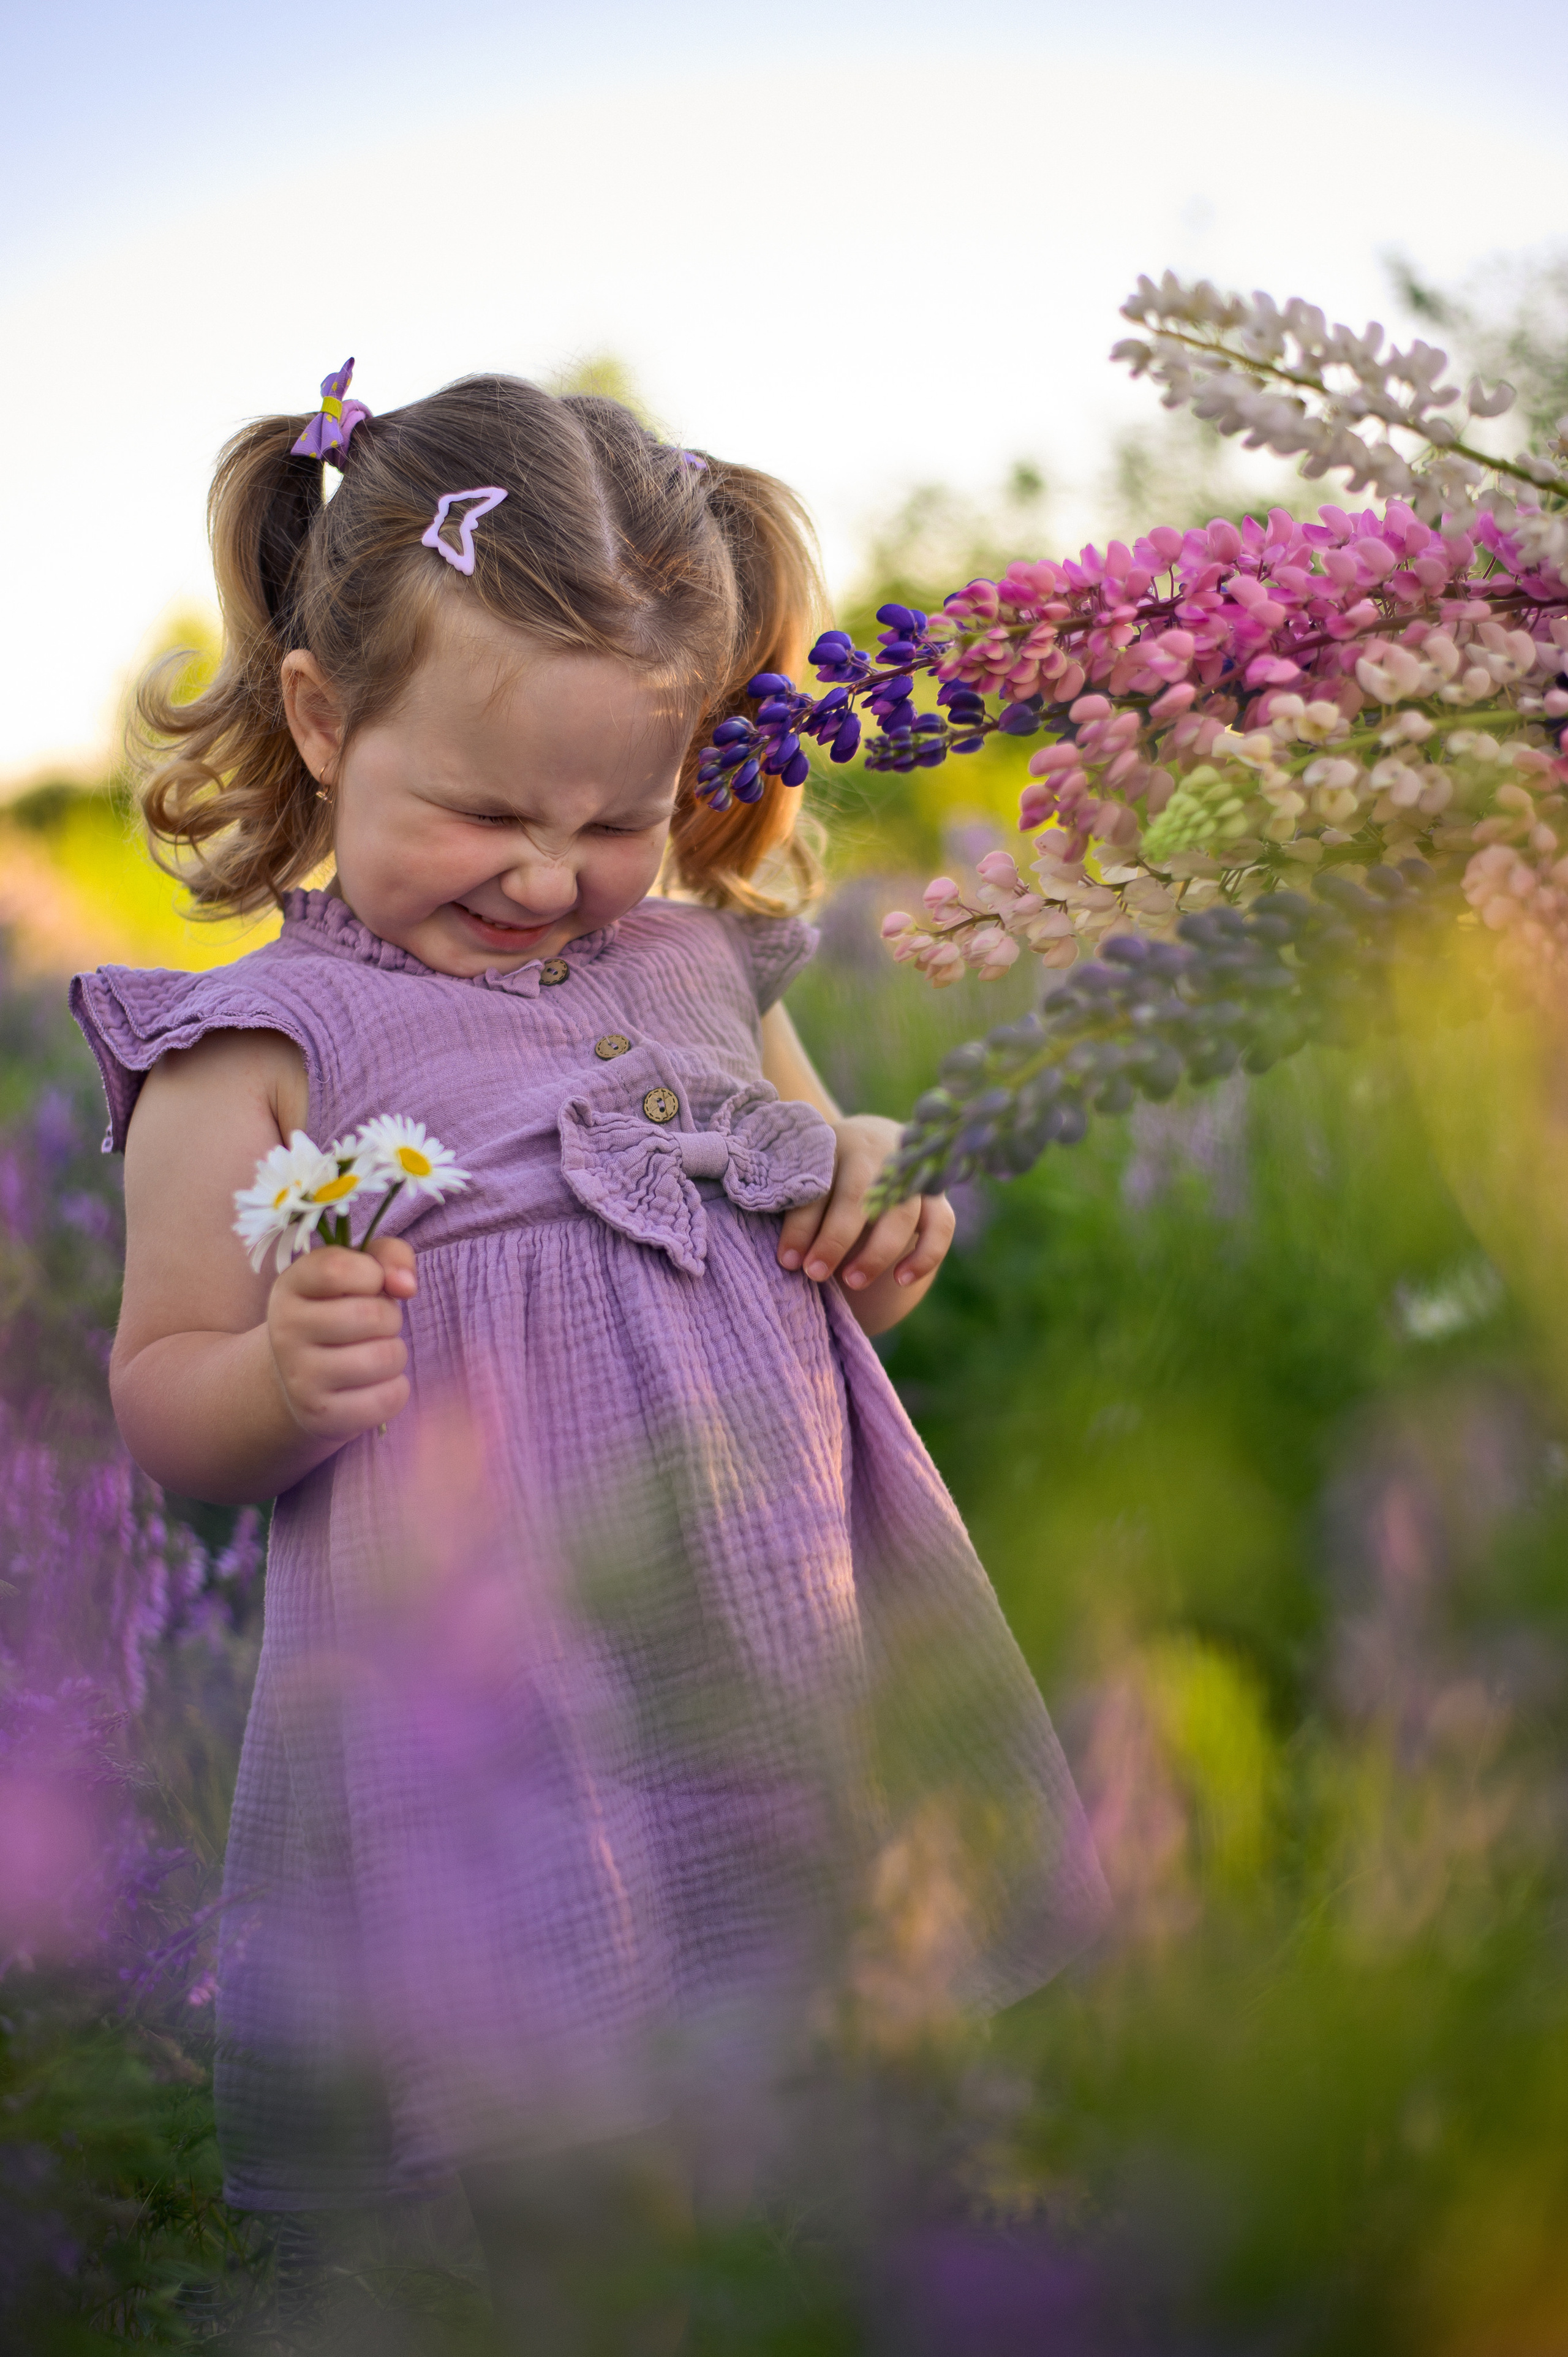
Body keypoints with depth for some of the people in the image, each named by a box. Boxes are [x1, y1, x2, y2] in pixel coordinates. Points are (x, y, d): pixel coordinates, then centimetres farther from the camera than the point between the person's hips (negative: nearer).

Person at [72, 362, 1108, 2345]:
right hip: (505, 1717, -5)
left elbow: (817, 1213, 24)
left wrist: (874, 1231, 1)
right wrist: (288, 1383, -26)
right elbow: (163, 1406, -5)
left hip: (799, 1661, 6)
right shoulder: (262, 1048, -6)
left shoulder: (703, 972, 10)